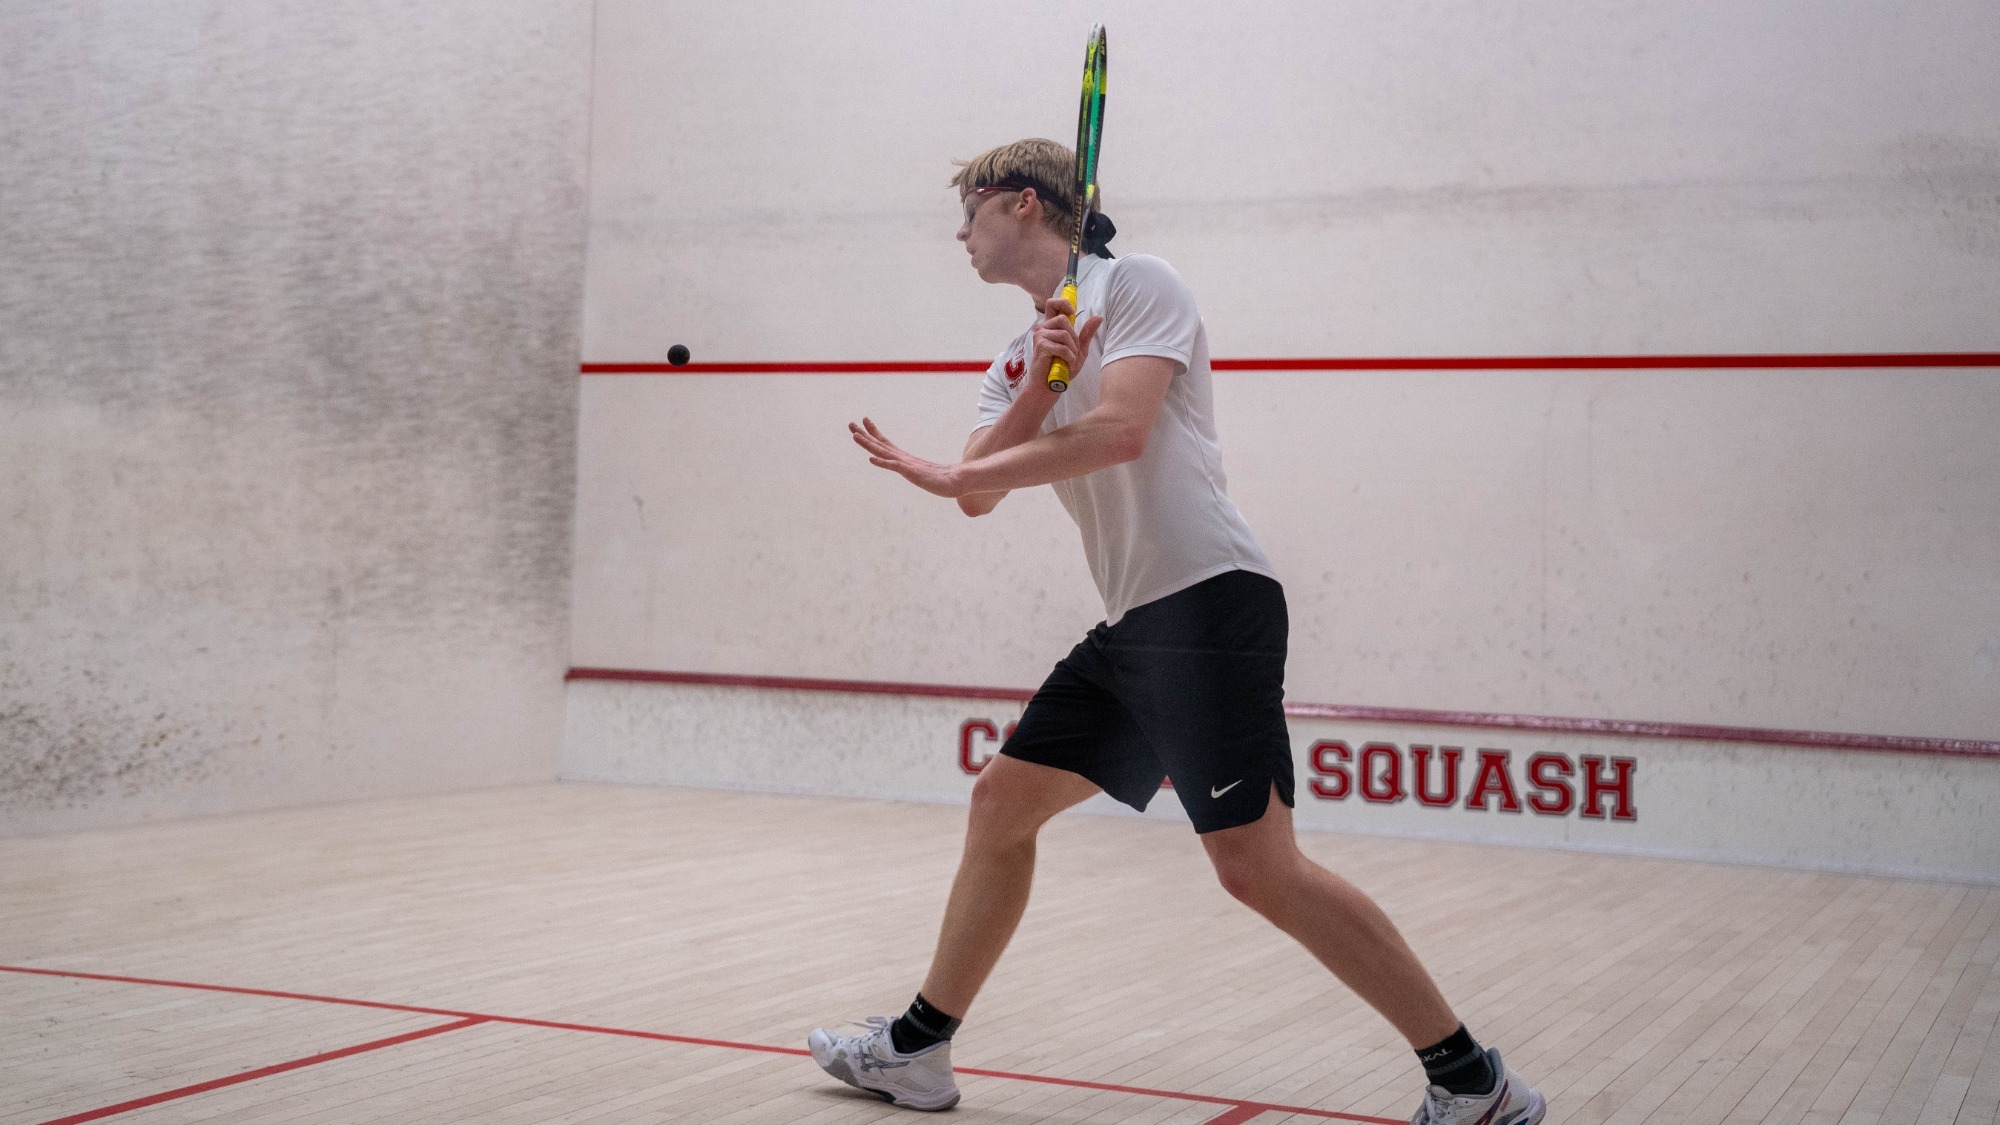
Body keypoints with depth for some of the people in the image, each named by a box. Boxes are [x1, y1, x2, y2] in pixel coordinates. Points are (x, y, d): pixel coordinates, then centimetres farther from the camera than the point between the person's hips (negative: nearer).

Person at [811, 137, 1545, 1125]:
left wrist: (945, 475, -11)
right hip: (1130, 629, 9)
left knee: (1257, 867, -15)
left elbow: (1119, 431, -18)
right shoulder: (1015, 360, 20)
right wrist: (1039, 385, -8)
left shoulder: (1135, 284, -3)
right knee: (1001, 800, 10)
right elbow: (981, 495, 8)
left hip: (1208, 604, -9)